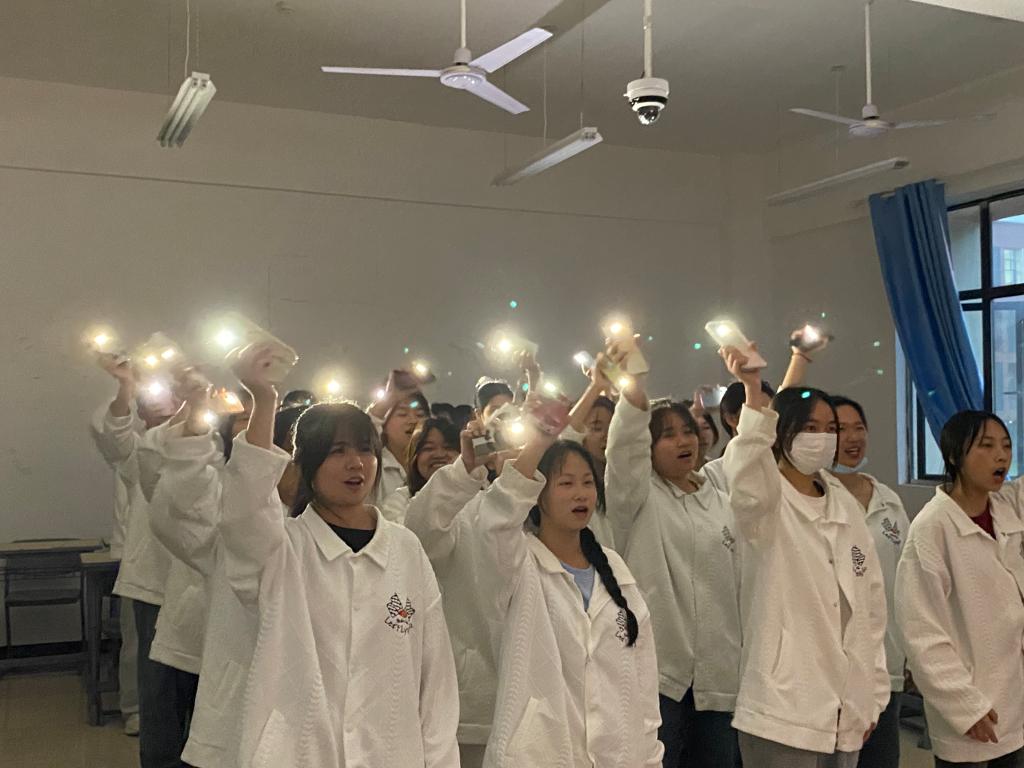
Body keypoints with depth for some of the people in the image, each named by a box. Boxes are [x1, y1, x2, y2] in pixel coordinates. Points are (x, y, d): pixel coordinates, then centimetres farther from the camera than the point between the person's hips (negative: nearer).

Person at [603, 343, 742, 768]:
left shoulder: (721, 503, 15)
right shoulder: (637, 498, -1)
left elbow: (735, 584, 18)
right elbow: (624, 450, -23)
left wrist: (740, 655, 16)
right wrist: (634, 389, -40)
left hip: (717, 673, 5)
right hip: (657, 668, -5)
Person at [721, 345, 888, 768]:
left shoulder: (846, 505, 10)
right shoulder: (765, 501, -7)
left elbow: (871, 607, 13)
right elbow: (745, 472, -33)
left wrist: (873, 695, 11)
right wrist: (753, 393, -45)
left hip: (846, 709, 6)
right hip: (783, 709, -6)